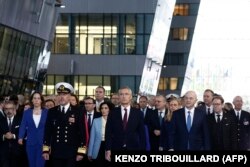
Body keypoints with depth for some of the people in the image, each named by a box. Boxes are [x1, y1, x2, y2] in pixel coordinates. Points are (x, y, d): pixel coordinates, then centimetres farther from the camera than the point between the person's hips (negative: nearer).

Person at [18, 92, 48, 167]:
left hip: (43, 144, -2)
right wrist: (20, 137, -16)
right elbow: (23, 126, 1)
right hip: (30, 143, 2)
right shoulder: (27, 113, 8)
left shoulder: (47, 112, 3)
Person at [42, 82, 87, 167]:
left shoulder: (77, 112, 0)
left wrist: (81, 152, -7)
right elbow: (47, 131, 9)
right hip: (56, 152, 3)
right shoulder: (52, 112, 8)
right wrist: (45, 150, 3)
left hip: (71, 153, -2)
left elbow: (82, 132, -2)